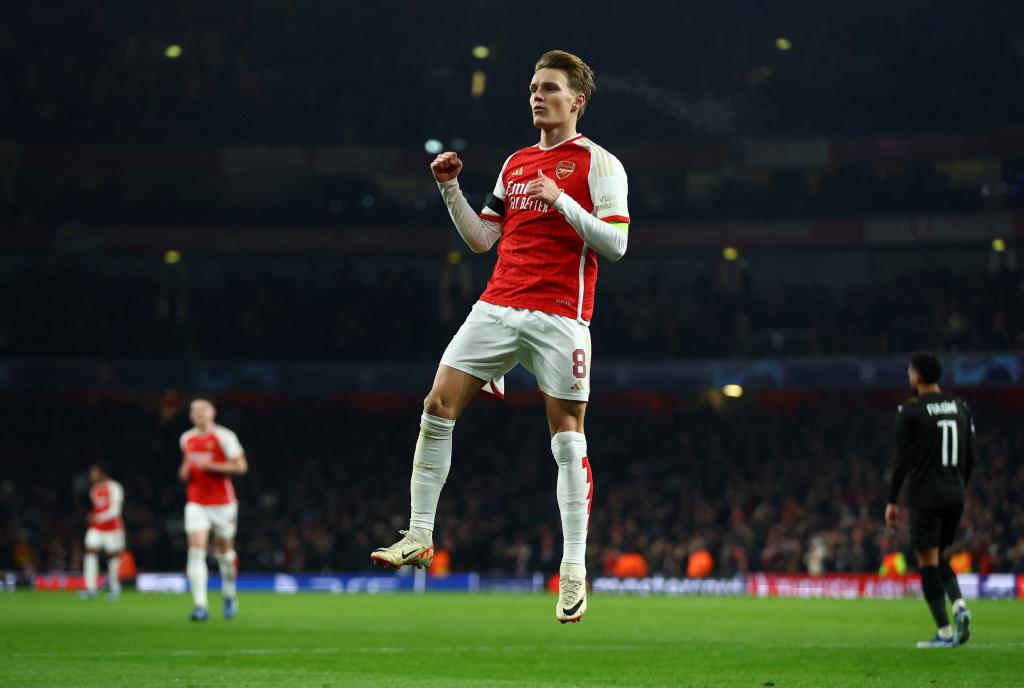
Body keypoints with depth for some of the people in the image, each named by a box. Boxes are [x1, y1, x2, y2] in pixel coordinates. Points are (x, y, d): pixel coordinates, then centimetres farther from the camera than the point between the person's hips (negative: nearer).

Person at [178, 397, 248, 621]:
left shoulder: (224, 436, -7)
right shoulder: (186, 439, 9)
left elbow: (241, 466, -11)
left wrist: (210, 465, -18)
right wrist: (185, 471, 2)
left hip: (222, 502, -3)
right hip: (196, 503, 3)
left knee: (225, 551, 9)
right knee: (196, 552, -12)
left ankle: (229, 596, 34)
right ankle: (200, 606, -18)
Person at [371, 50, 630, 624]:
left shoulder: (598, 162, 0)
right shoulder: (515, 164, 18)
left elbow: (616, 243, -8)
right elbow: (481, 238, 22)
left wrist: (561, 202, -17)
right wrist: (450, 188, 11)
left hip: (561, 315, -6)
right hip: (498, 307, 6)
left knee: (567, 437, -4)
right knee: (438, 407, -4)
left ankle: (574, 570, 1)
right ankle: (419, 538, 4)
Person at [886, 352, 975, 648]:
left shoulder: (910, 412, -8)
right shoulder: (960, 407, 9)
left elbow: (903, 460, -10)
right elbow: (970, 458, 11)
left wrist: (892, 501, -4)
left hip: (926, 497, -6)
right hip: (955, 495, 6)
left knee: (928, 562, 0)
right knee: (938, 558, 21)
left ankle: (944, 632, -4)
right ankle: (960, 606, -3)